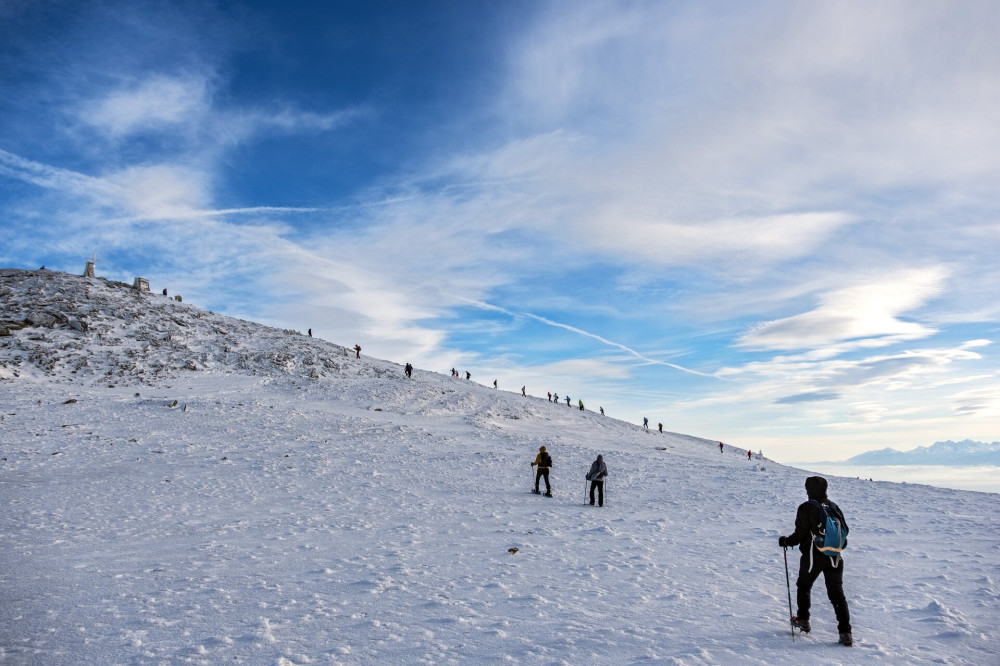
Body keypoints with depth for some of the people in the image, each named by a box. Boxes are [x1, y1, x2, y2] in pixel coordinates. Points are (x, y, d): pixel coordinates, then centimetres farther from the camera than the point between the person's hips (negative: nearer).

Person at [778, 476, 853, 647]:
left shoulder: (806, 508, -13)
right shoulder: (834, 507, 3)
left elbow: (801, 534, -15)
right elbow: (845, 529, 10)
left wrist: (786, 541, 3)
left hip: (813, 557, -4)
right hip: (834, 558, 4)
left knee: (803, 586, 20)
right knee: (837, 594, 7)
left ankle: (803, 620, 27)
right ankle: (845, 633, -1)